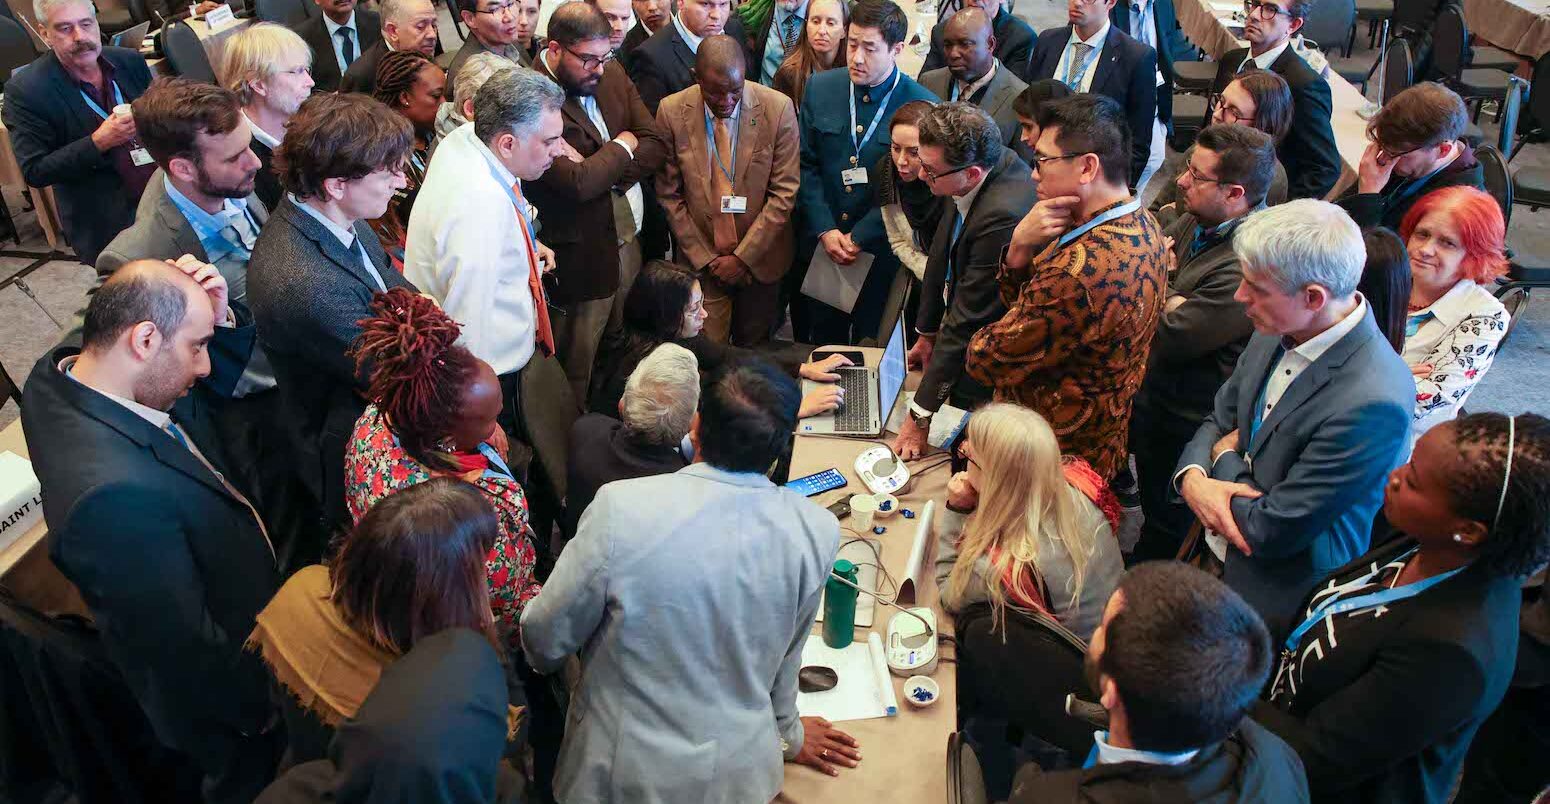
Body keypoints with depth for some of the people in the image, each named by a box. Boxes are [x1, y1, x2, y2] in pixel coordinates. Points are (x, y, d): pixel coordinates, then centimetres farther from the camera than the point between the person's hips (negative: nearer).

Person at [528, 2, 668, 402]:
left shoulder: (612, 73, 4)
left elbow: (656, 147, 2)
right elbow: (577, 183, -27)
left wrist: (599, 169, -14)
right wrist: (621, 147, -9)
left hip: (628, 239, 7)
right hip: (582, 255, -7)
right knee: (578, 370, 7)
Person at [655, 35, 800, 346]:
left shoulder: (778, 108, -12)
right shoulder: (671, 112, -9)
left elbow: (785, 192, -10)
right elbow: (670, 195, -3)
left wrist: (743, 256, -11)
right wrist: (704, 257, -6)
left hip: (759, 258, 0)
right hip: (702, 260, 0)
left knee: (755, 352, 16)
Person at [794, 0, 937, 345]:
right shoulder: (820, 88, -1)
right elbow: (806, 165, 1)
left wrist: (858, 237, -14)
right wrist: (825, 230, -8)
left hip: (880, 250, -3)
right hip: (818, 244, 3)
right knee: (822, 343, 15)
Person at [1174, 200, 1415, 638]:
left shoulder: (1371, 403, -32)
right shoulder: (1277, 331, -7)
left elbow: (1271, 531, -27)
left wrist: (1226, 457, -10)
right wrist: (1192, 477, -14)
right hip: (1213, 553, 7)